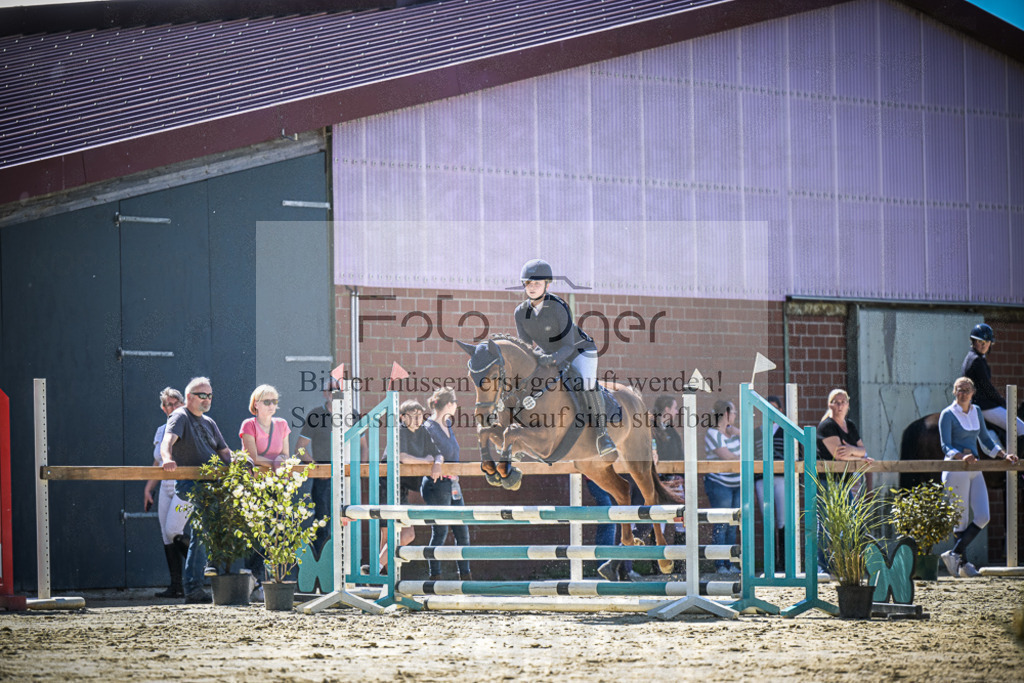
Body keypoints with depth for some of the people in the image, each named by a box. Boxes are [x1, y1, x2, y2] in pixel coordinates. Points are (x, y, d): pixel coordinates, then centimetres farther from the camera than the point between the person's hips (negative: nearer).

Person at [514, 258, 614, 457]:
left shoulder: (558, 308, -27)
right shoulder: (521, 312, -10)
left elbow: (568, 346, -26)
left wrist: (553, 359, -44)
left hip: (579, 351, -7)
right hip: (550, 355, 7)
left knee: (586, 383, -32)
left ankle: (602, 433, -27)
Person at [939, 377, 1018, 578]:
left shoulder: (976, 411, 13)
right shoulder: (948, 414, -6)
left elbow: (985, 440, 22)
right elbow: (946, 446, -13)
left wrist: (1004, 455, 11)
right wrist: (961, 457, -31)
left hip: (974, 470, 6)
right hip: (955, 470, -6)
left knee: (983, 517, -4)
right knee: (962, 520, -4)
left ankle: (954, 554, 6)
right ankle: (963, 564, 6)